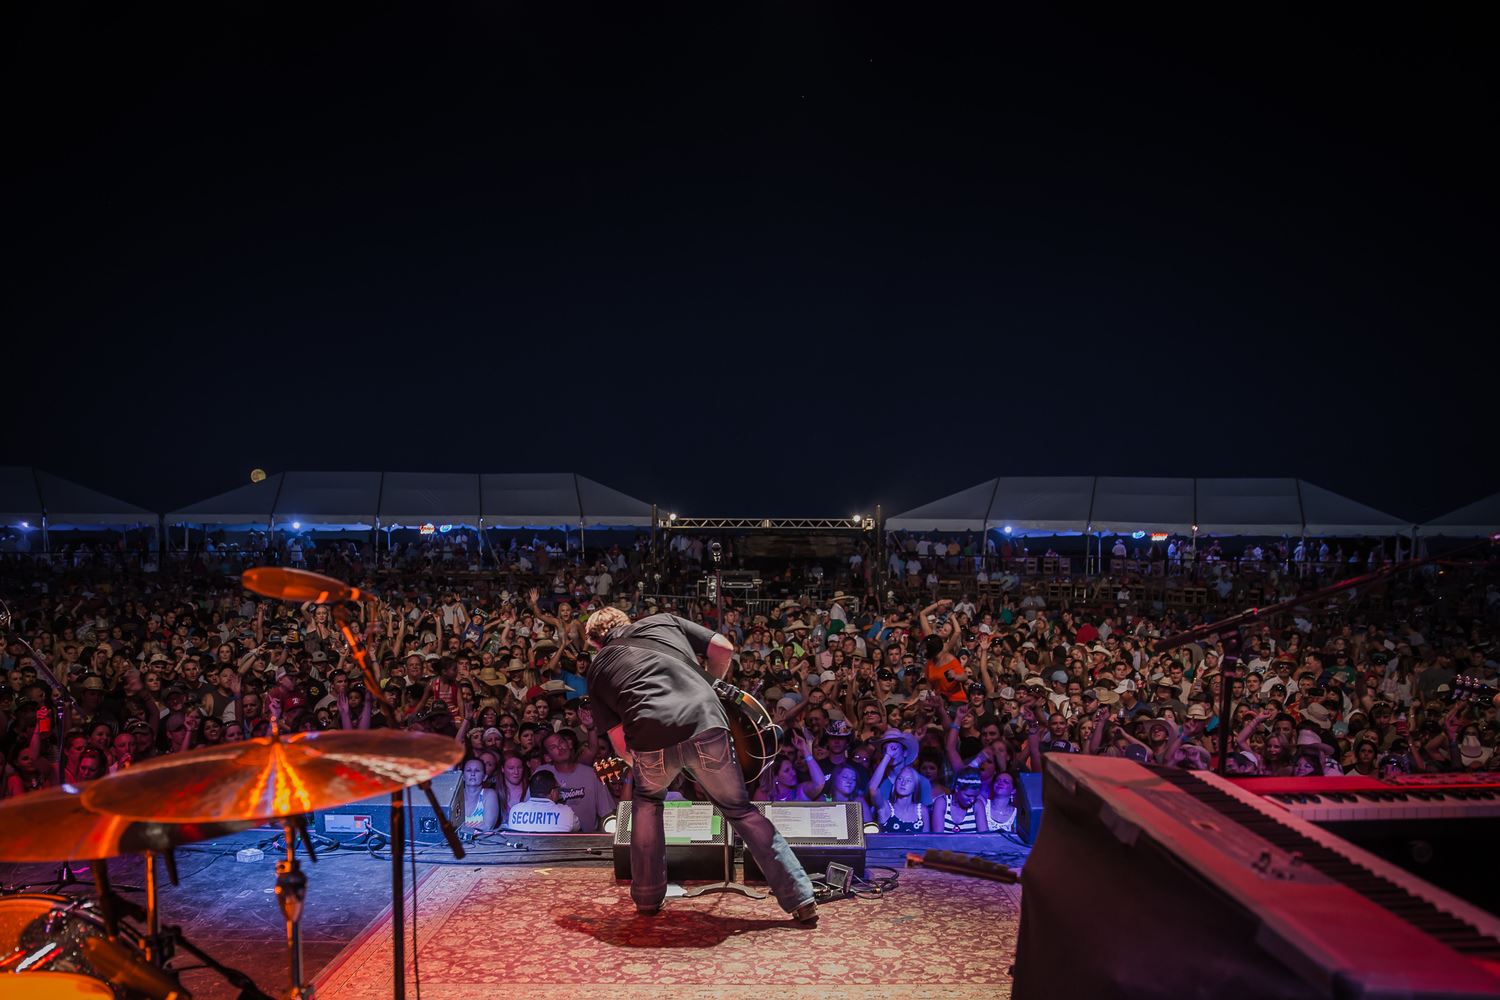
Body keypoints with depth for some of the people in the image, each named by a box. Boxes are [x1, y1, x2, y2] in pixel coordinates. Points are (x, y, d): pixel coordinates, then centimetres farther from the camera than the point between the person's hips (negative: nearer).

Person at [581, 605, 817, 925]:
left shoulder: (597, 669, 26)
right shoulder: (663, 621, 27)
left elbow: (621, 745, 19)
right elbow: (724, 649, 21)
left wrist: (638, 758, 40)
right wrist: (711, 687, 38)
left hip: (652, 741, 0)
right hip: (706, 726, 0)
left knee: (647, 800, 34)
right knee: (740, 809, 22)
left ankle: (647, 899, 37)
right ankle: (801, 898, 19)